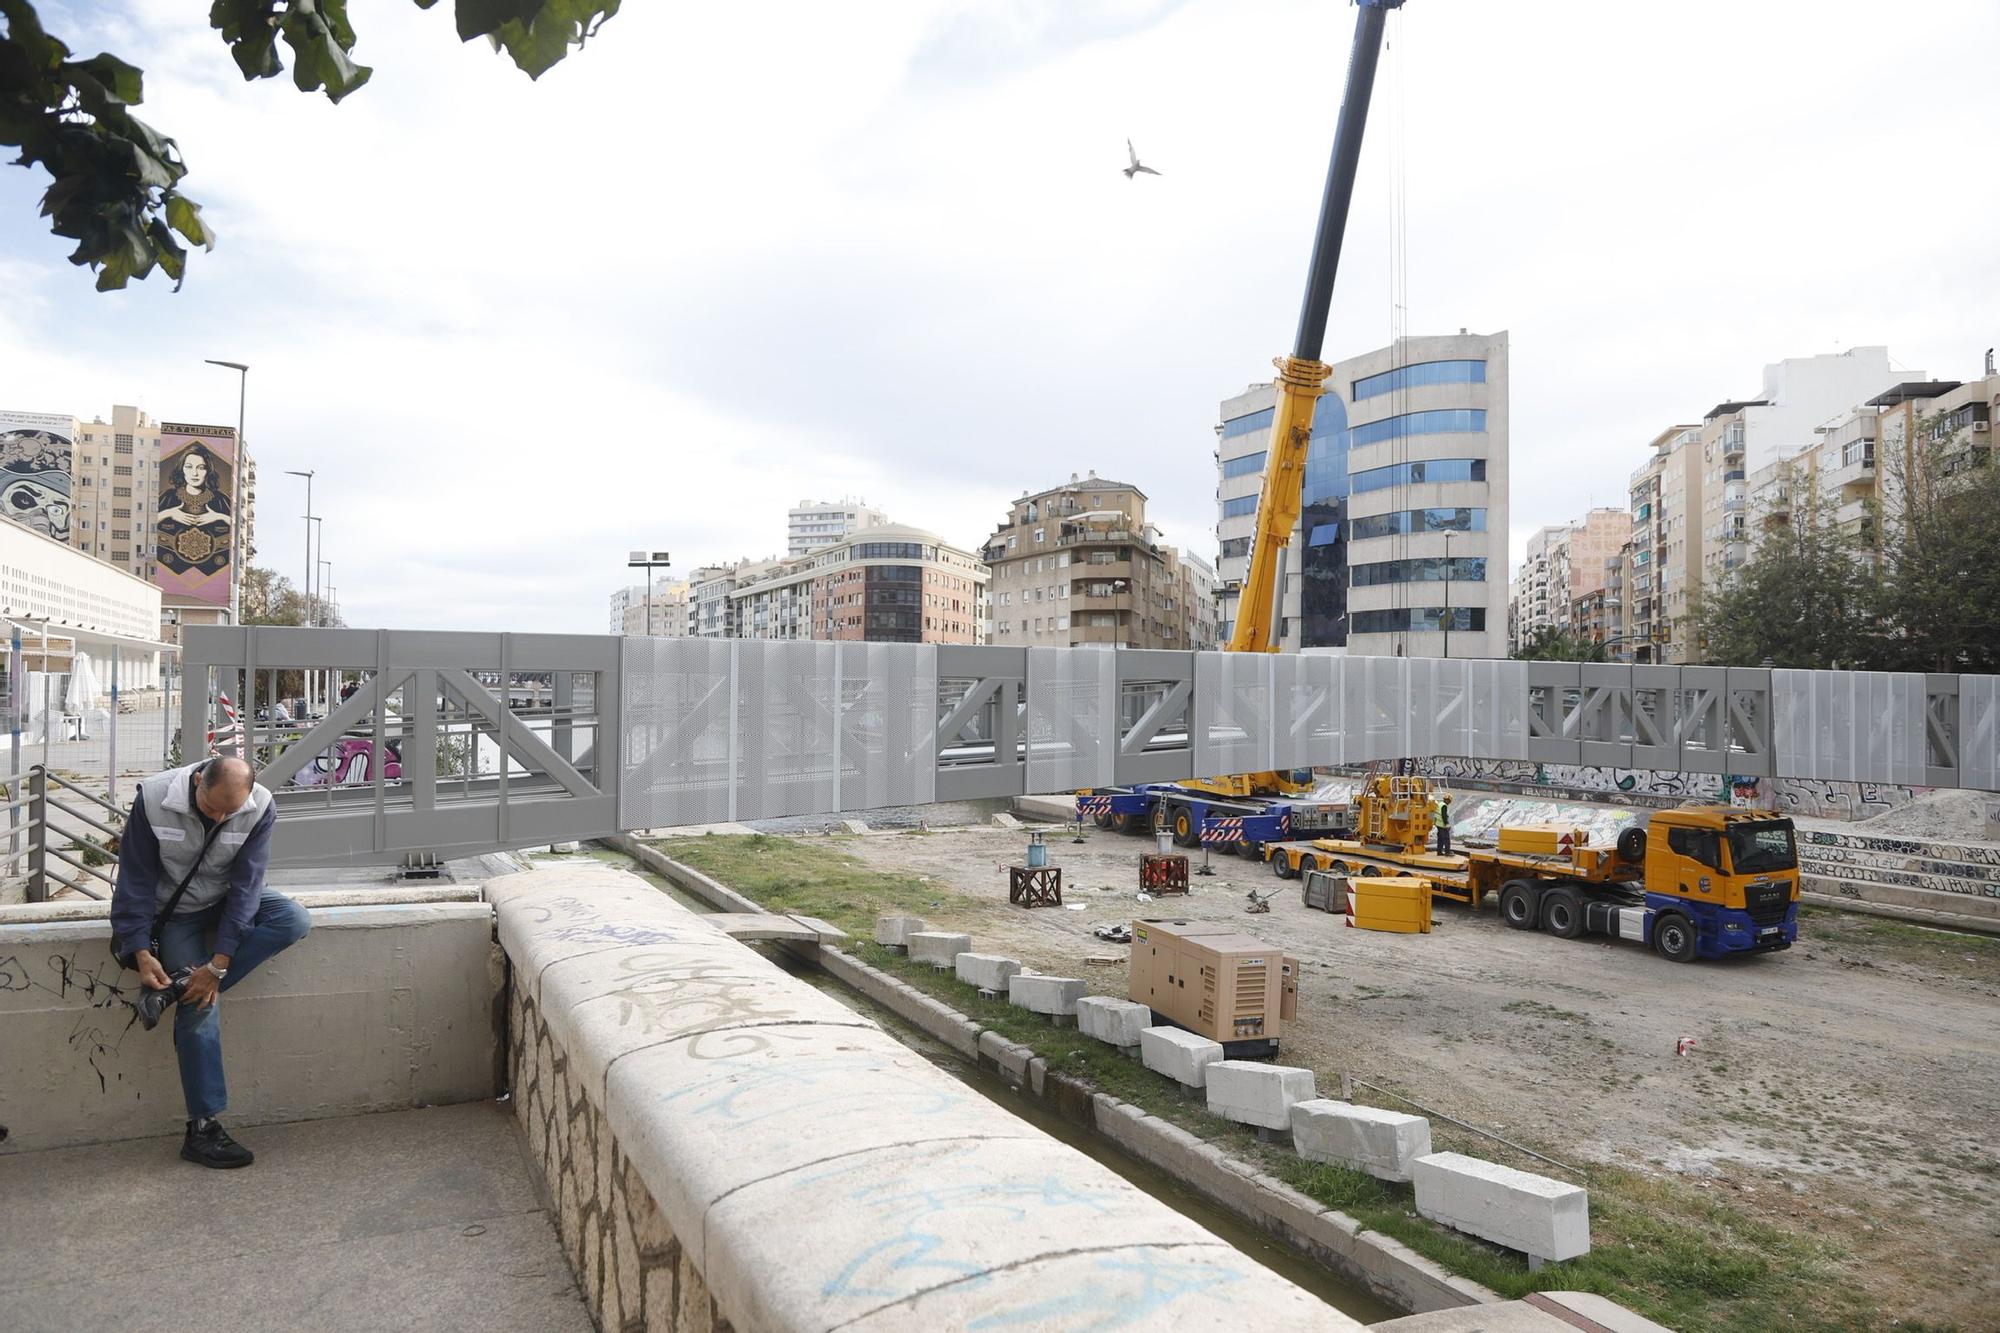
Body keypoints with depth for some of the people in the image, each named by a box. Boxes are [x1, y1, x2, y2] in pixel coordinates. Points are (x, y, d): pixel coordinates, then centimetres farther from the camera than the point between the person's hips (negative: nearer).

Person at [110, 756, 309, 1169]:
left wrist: (218, 965, -24)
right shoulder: (154, 799, -22)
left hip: (229, 902, 2)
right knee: (200, 1008, -15)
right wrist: (140, 951, -19)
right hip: (175, 912, -2)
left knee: (294, 920, -27)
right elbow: (136, 879, -14)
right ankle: (202, 1128, -5)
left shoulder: (260, 808, -21)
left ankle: (178, 989, -24)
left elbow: (245, 884, -20)